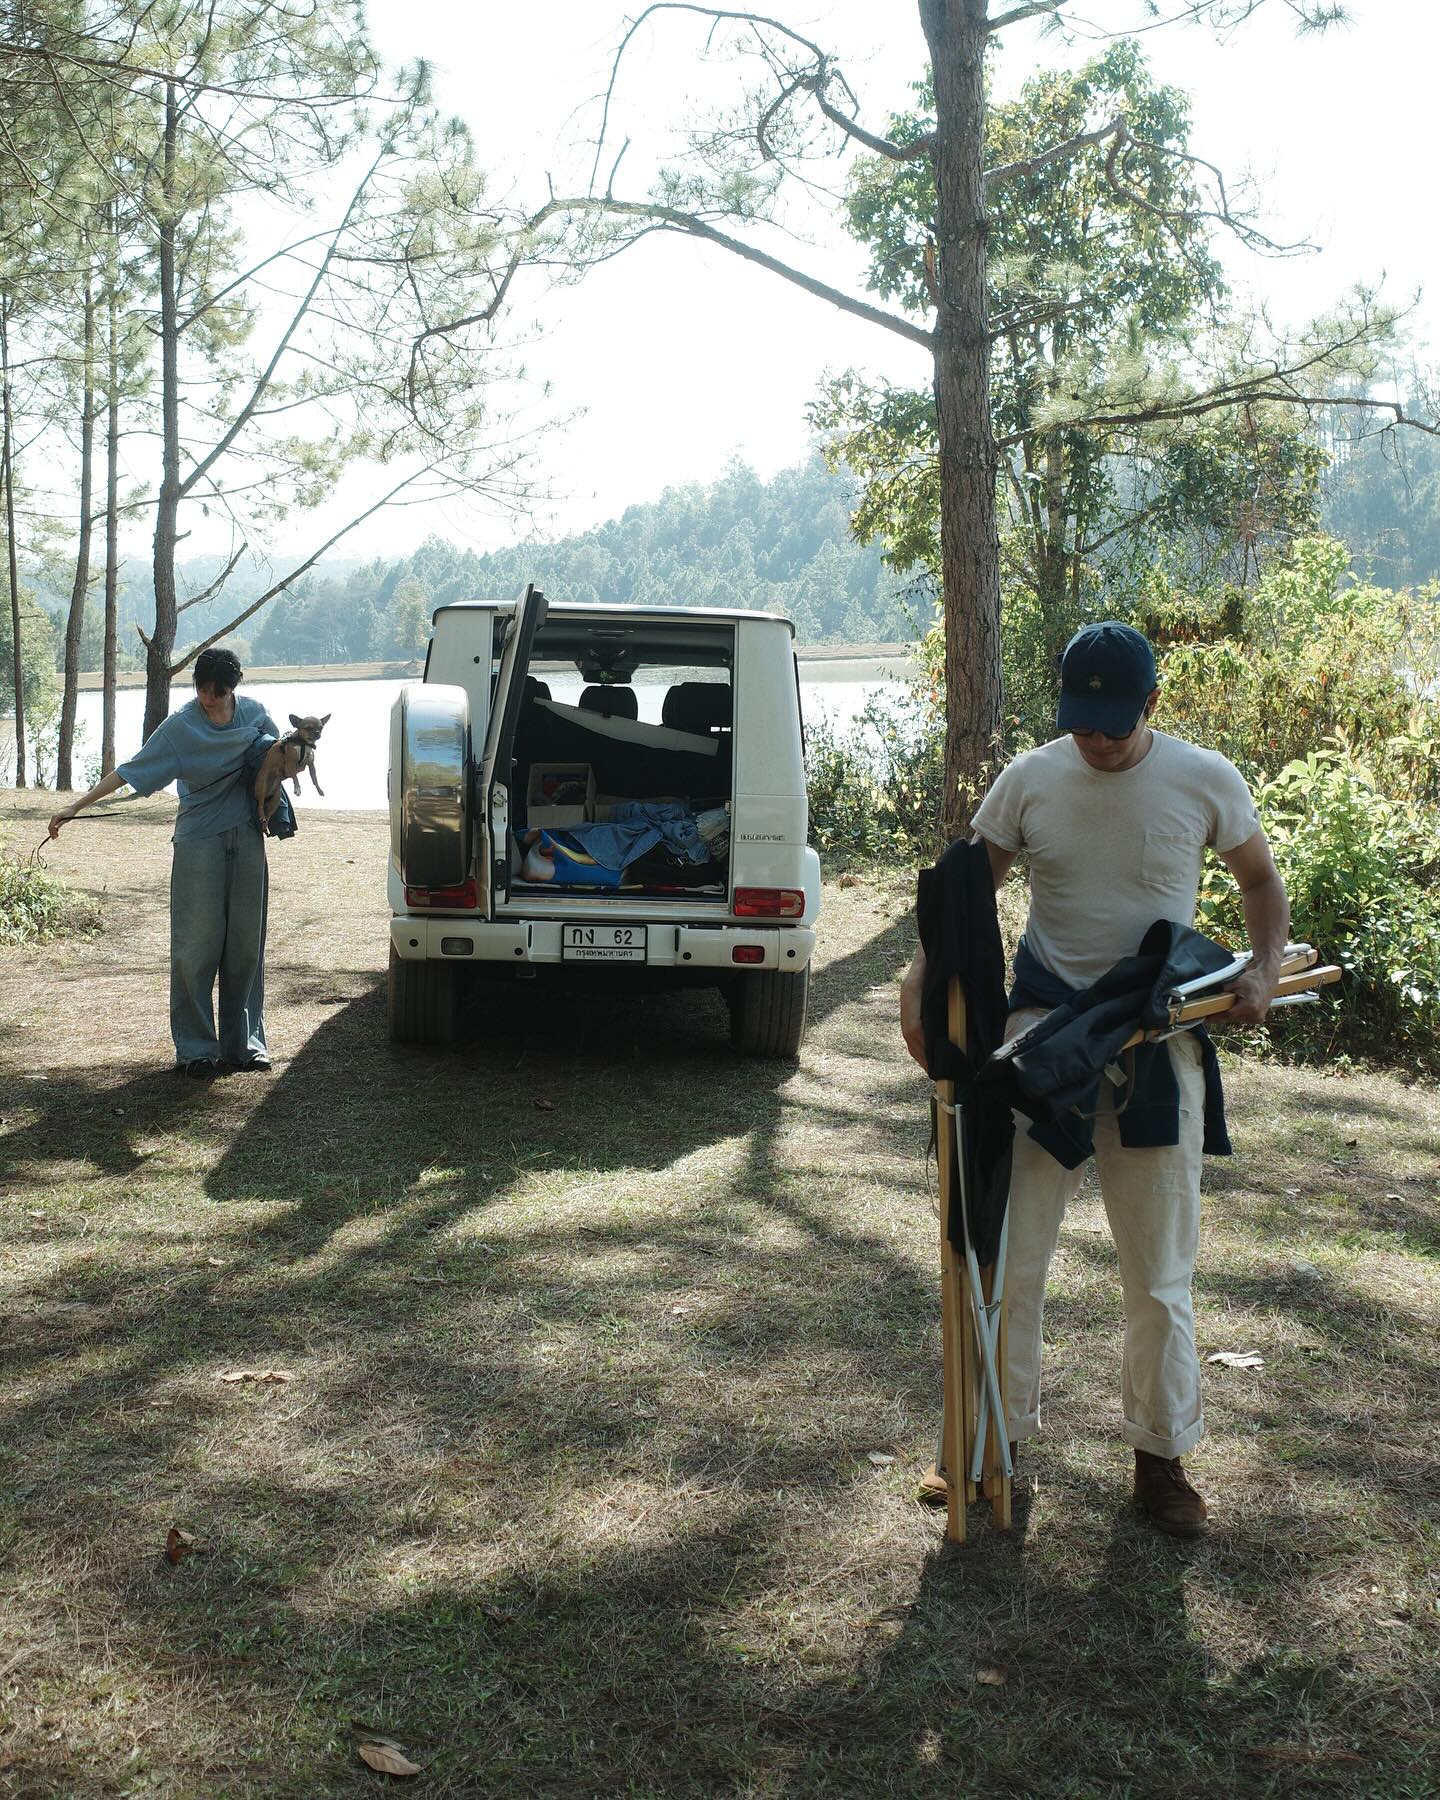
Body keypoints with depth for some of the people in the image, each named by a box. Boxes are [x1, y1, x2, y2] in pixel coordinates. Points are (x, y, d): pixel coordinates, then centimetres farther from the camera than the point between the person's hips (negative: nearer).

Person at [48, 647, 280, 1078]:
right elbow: (129, 771, -10)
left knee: (246, 943, 5)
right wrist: (77, 807, -16)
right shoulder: (180, 726, -7)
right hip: (199, 842, -3)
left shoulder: (254, 713, 3)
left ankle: (244, 1042, 13)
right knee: (197, 944, -5)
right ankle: (195, 1047, 2)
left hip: (247, 840, 3)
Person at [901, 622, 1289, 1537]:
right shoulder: (1030, 780, -3)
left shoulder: (1205, 781, -4)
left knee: (1161, 1272, 8)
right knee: (1009, 1251, 4)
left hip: (1158, 1040, 0)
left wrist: (1266, 968, -8)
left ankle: (1161, 1457, 24)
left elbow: (1262, 881, 10)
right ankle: (996, 1435, 22)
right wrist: (920, 983, -14)